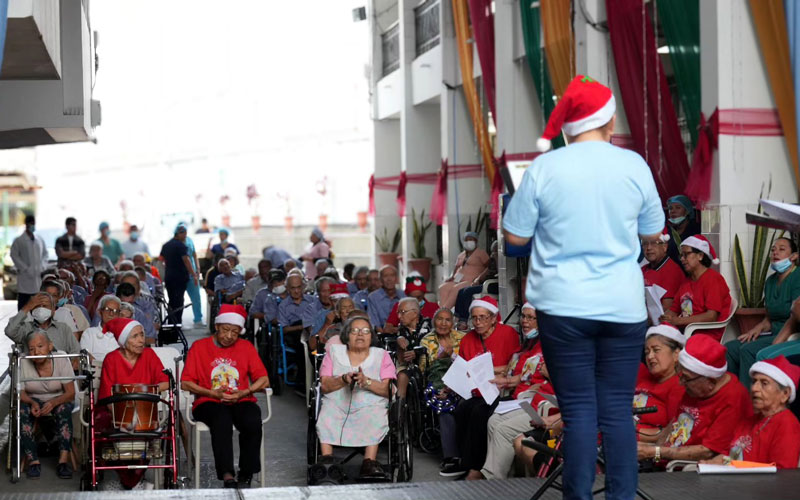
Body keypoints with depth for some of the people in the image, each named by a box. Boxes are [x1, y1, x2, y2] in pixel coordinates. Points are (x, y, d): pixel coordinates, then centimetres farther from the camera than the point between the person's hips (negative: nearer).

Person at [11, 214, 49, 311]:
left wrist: (43, 266, 1)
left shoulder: (40, 239, 10)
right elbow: (14, 255, -4)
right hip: (25, 276, -4)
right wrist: (25, 269, -9)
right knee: (23, 301, -4)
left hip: (38, 275, 4)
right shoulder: (19, 241, -2)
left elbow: (45, 254, 16)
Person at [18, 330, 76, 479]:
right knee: (22, 410, -32)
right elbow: (20, 393, -9)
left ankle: (63, 460, -39)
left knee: (64, 408, -35)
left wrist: (53, 403, -36)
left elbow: (71, 393, -16)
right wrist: (33, 403, -32)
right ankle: (33, 461, -31)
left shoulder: (61, 360, -16)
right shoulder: (23, 363, -14)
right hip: (33, 400, 1)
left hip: (59, 400, -1)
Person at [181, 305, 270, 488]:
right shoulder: (199, 347, 9)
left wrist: (243, 393, -8)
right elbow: (185, 383, 2)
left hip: (241, 402, 2)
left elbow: (264, 380, 10)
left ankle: (246, 476, -24)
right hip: (209, 403, -2)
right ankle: (227, 476, -43)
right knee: (222, 421, -38)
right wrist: (213, 393, -11)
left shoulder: (246, 347, 16)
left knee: (253, 422, -33)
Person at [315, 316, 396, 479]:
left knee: (376, 417, -35)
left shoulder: (381, 355, 15)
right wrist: (344, 379, -13)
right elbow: (325, 385, 5)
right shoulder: (334, 352, 18)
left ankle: (369, 462, -40)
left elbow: (387, 390, 2)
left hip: (371, 405, -1)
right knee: (326, 416, -33)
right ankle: (326, 458, -36)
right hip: (337, 403, 1)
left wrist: (367, 382, -15)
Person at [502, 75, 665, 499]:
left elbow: (514, 235, 1)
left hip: (563, 306, -1)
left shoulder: (544, 168, -6)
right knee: (618, 408, 7)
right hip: (623, 305, 1)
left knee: (578, 410, 3)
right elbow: (653, 231, 10)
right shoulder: (634, 164, -1)